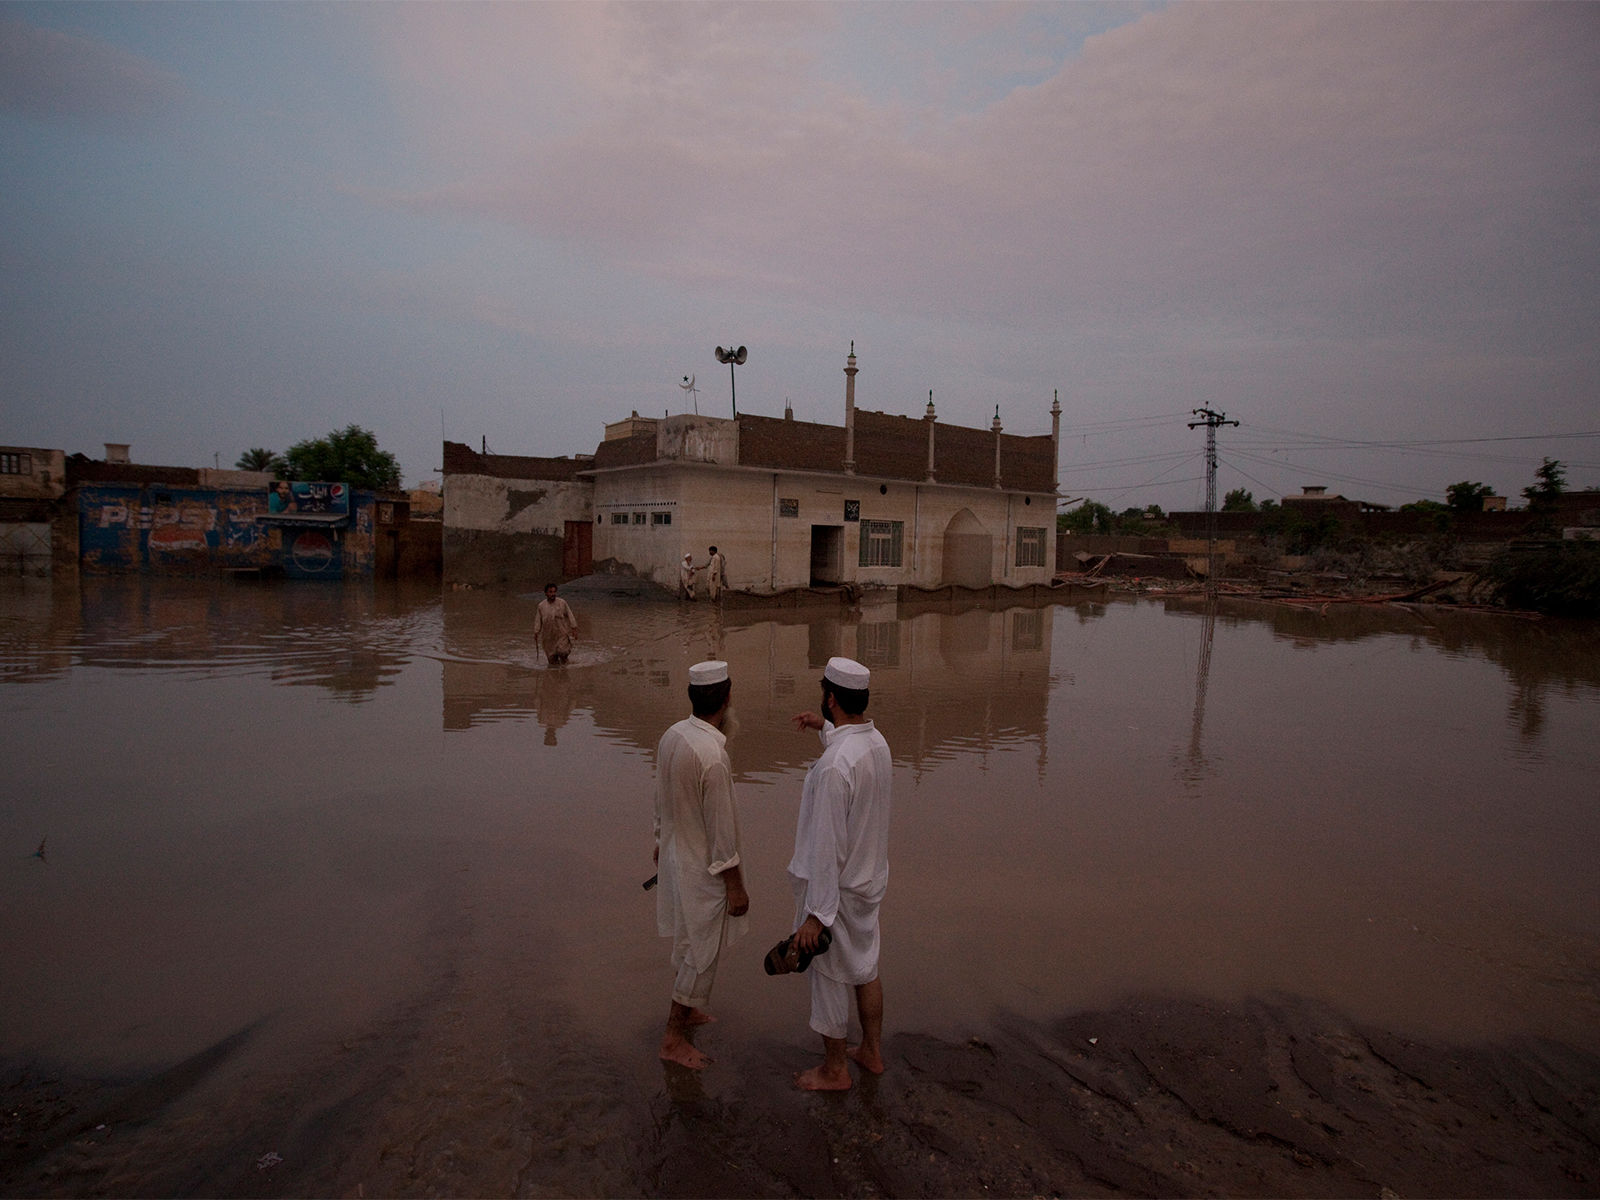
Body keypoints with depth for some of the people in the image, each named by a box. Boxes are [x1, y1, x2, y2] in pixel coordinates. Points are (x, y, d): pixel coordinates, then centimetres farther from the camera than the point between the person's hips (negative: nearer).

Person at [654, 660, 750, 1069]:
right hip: (703, 869, -9)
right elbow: (721, 829, -24)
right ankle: (673, 1038, 23)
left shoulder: (672, 735, -4)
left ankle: (685, 1008, 44)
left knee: (689, 943, 26)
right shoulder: (712, 756, -31)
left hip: (676, 854, 9)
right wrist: (735, 885, -14)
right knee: (701, 951, 8)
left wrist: (662, 843, 23)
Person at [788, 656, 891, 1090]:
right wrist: (826, 728, 26)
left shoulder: (833, 766, -31)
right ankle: (872, 1051, 42)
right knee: (864, 967, 24)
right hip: (870, 879, 8)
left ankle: (834, 1070, 30)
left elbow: (827, 845, -29)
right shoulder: (877, 742, -4)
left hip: (834, 888, -8)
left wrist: (816, 915, -23)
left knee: (828, 978, 12)